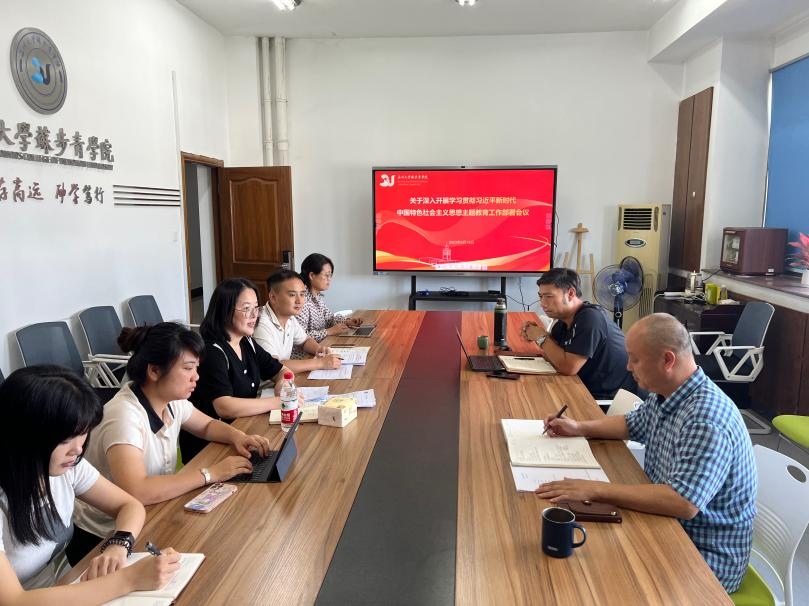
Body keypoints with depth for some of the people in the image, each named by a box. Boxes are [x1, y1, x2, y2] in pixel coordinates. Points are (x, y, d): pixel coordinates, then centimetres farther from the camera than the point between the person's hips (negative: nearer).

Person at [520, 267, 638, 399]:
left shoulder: (590, 318, -21)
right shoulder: (563, 321, 6)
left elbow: (568, 367, -25)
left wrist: (542, 337, -14)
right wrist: (535, 335, -4)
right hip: (592, 392, 8)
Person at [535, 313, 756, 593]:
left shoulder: (706, 419, -29)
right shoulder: (663, 395, 1)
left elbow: (683, 503, -37)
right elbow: (633, 425, 21)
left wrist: (596, 490, -36)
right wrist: (579, 428, 8)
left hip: (707, 559, -8)